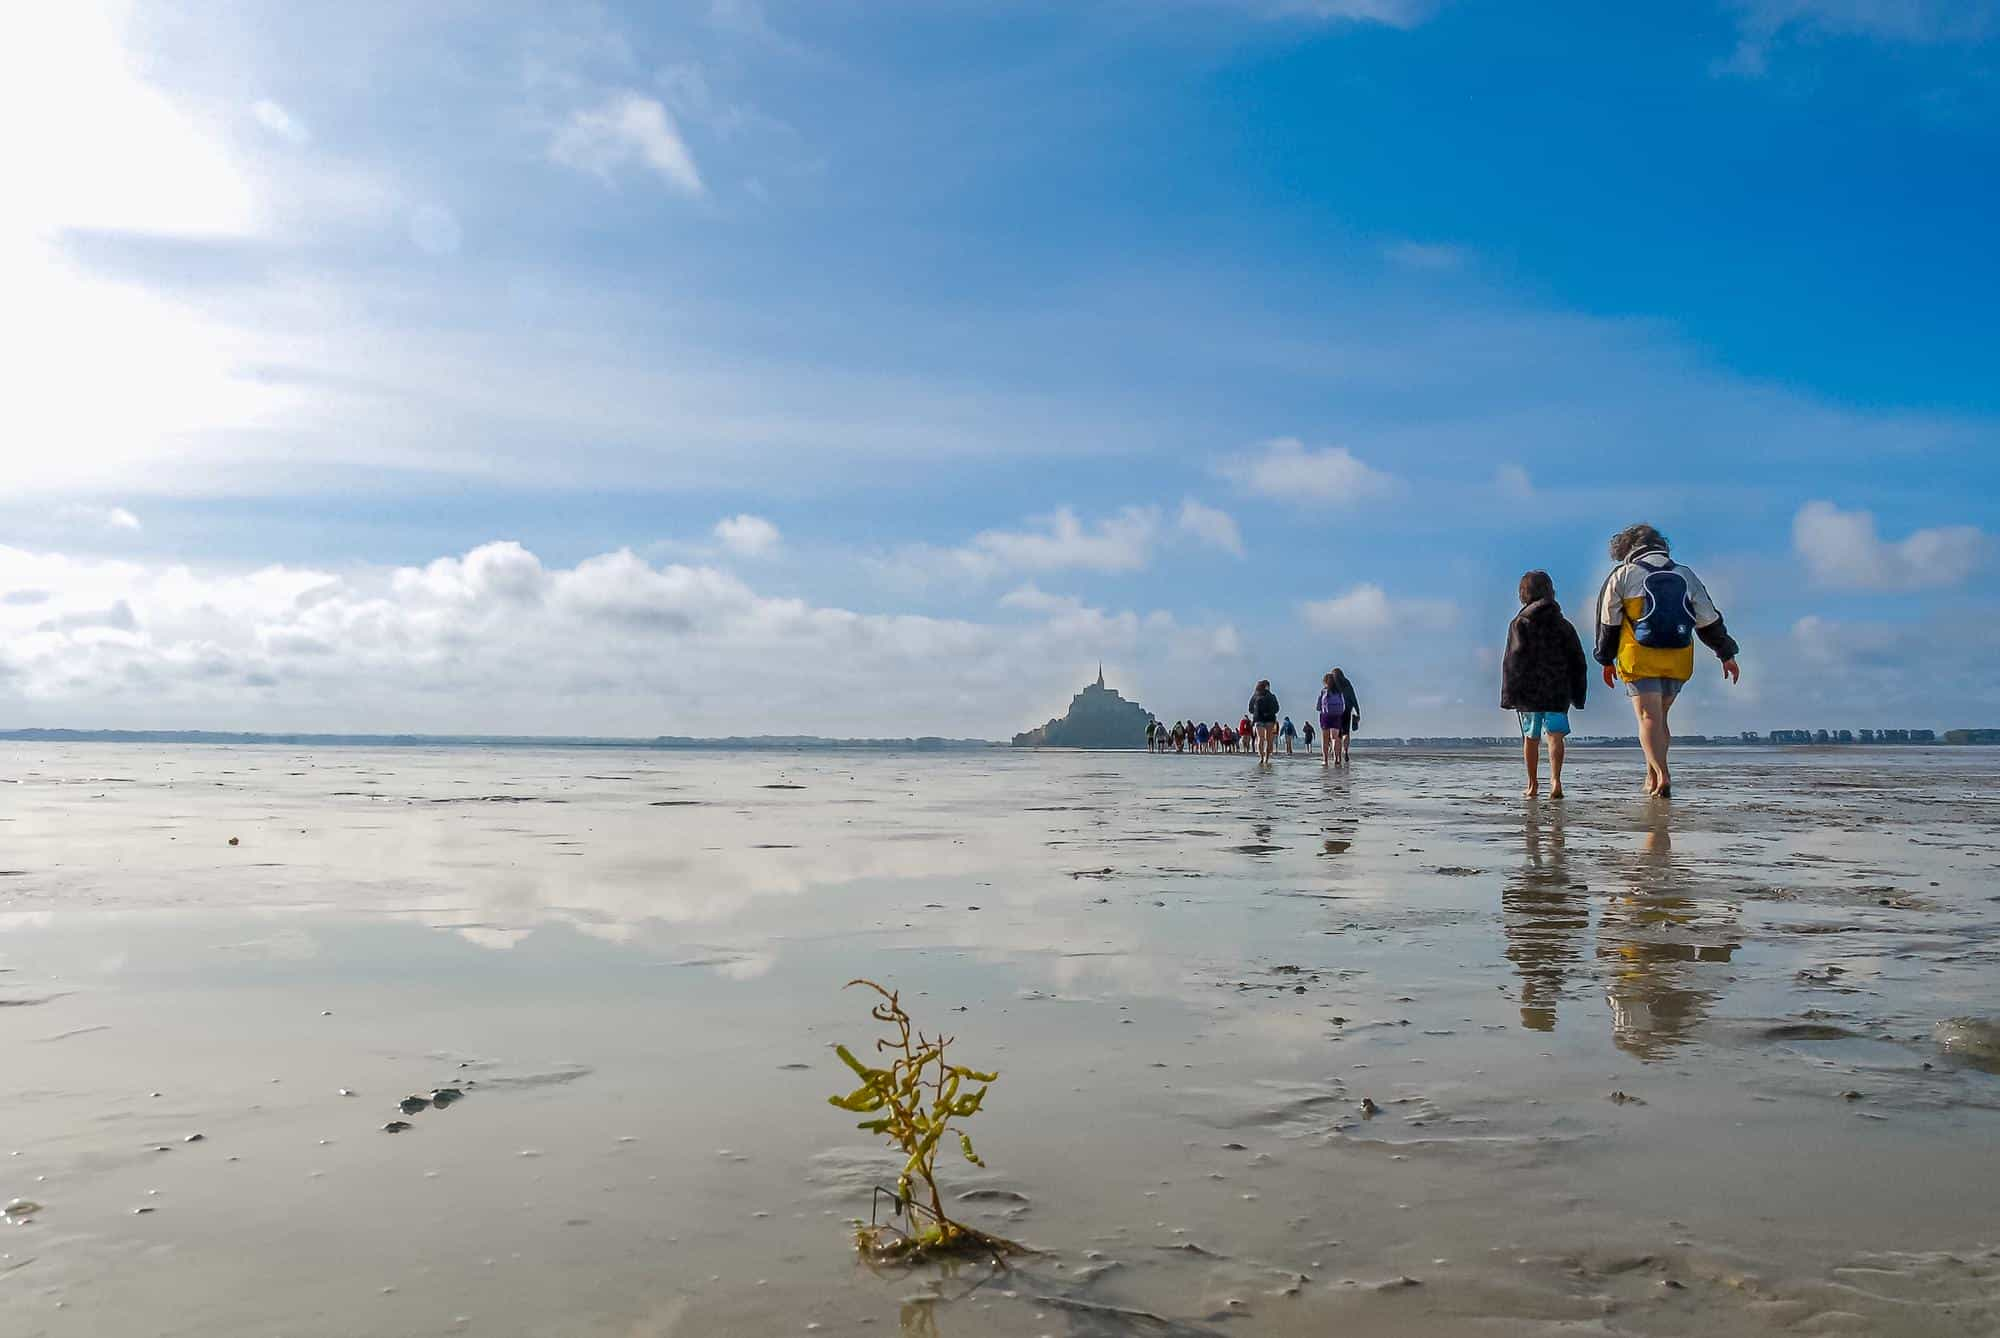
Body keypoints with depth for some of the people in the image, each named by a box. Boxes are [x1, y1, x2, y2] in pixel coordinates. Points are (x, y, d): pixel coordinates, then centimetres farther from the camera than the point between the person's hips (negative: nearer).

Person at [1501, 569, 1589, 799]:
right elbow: (1578, 661, 9)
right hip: (1558, 691, 1)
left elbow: (1513, 659, -8)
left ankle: (1533, 785, 18)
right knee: (1555, 735, -5)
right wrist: (1578, 694, 14)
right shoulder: (1563, 624, 9)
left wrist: (1508, 694, -7)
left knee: (1531, 738, 10)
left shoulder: (1520, 623, -1)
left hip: (1529, 692, -1)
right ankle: (1555, 781, -25)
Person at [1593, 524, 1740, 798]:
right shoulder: (1686, 576, 12)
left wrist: (1607, 660, 15)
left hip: (1639, 659, -4)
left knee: (1648, 717, -6)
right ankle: (1651, 779, 16)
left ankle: (1662, 774, -22)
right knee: (1660, 717, 16)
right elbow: (1709, 620, 11)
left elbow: (1608, 622, 5)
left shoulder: (1622, 575, 2)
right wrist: (1727, 655, 17)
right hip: (1678, 661, 4)